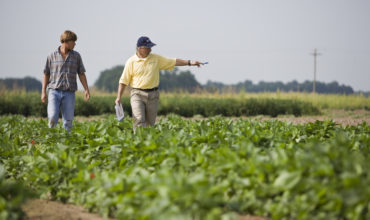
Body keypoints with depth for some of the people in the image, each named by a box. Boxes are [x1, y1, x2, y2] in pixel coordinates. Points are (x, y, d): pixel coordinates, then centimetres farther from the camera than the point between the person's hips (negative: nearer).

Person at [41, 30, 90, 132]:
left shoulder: (76, 56, 9)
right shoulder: (52, 56, 5)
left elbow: (81, 74, 11)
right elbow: (46, 74, 9)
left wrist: (86, 90, 0)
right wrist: (43, 92, 3)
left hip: (69, 93, 2)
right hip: (54, 91, -1)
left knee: (68, 121, -4)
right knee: (53, 117, -16)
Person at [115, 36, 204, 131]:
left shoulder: (156, 58, 8)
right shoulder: (131, 61, -1)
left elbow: (173, 62, 11)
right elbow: (123, 81, 1)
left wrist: (190, 62, 3)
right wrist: (119, 97, -4)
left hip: (153, 95, 3)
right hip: (137, 94, -3)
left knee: (150, 123, 4)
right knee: (139, 120, -15)